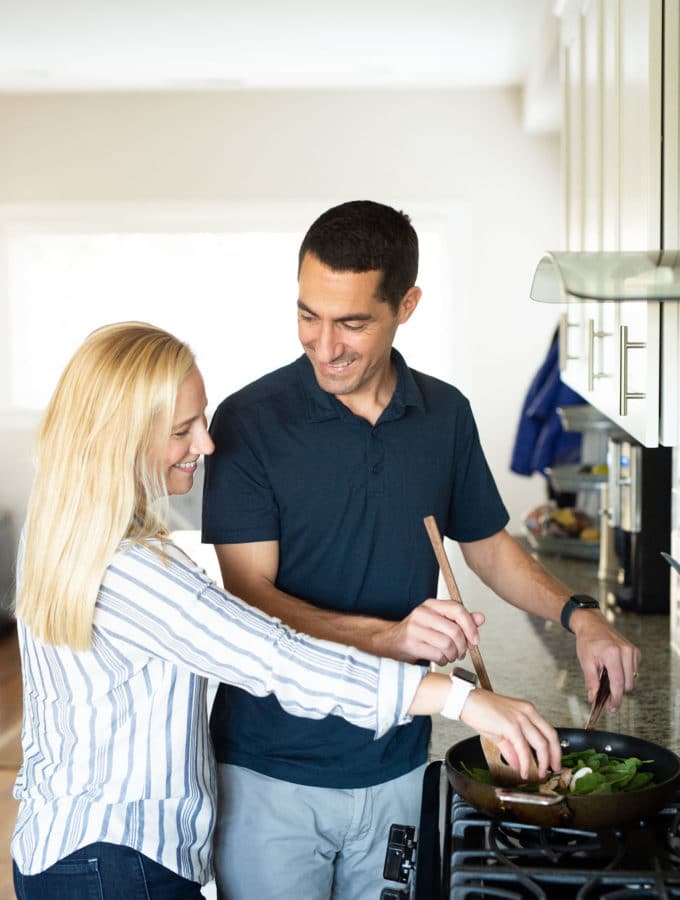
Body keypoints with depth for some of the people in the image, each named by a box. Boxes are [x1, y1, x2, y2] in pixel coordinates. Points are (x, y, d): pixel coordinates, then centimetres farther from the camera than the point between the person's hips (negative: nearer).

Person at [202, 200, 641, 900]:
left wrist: (577, 614, -1)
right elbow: (250, 595, -16)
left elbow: (486, 542, 15)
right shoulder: (250, 421, -12)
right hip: (272, 770, -3)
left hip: (396, 763, 3)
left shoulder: (446, 415, 1)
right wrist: (388, 636, -31)